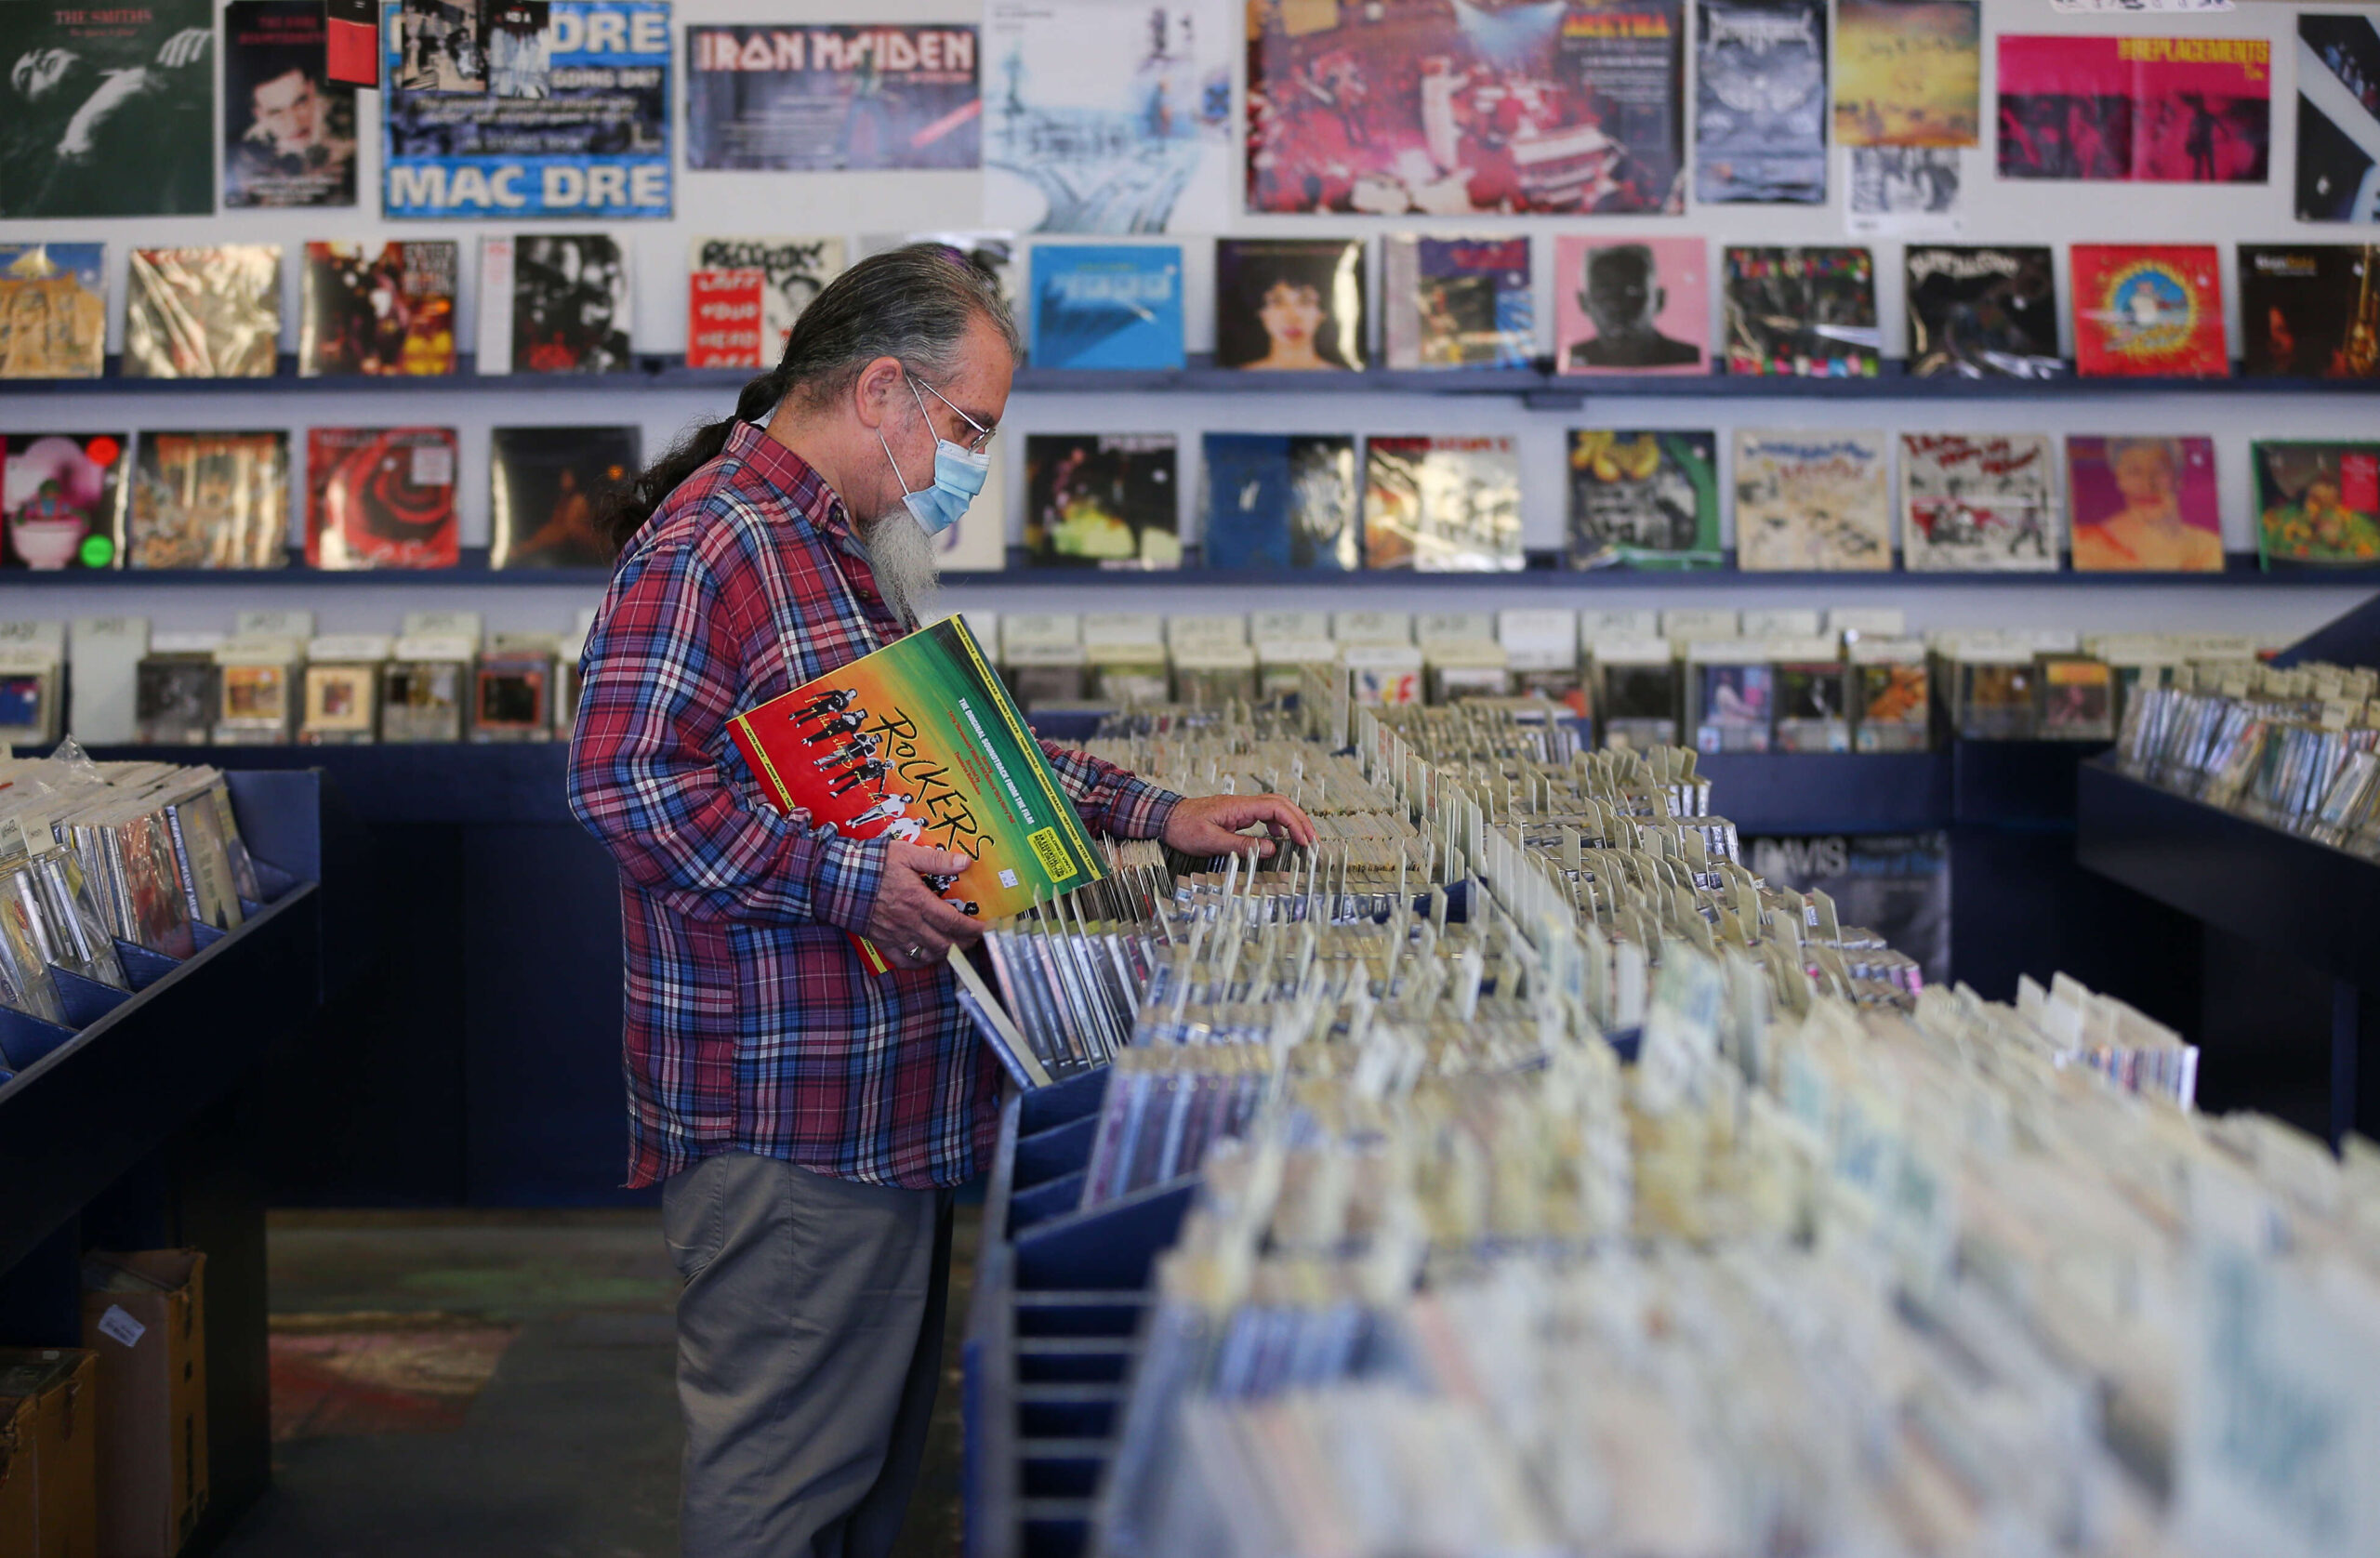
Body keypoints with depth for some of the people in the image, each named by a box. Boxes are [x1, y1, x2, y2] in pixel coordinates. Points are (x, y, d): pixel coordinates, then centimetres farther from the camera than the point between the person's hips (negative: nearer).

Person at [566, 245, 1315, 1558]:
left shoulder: (861, 552, 20)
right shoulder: (711, 540, -15)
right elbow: (625, 780, -25)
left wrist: (1155, 817, 17)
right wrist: (847, 882, -26)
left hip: (892, 1105, 11)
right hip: (785, 1129, -11)